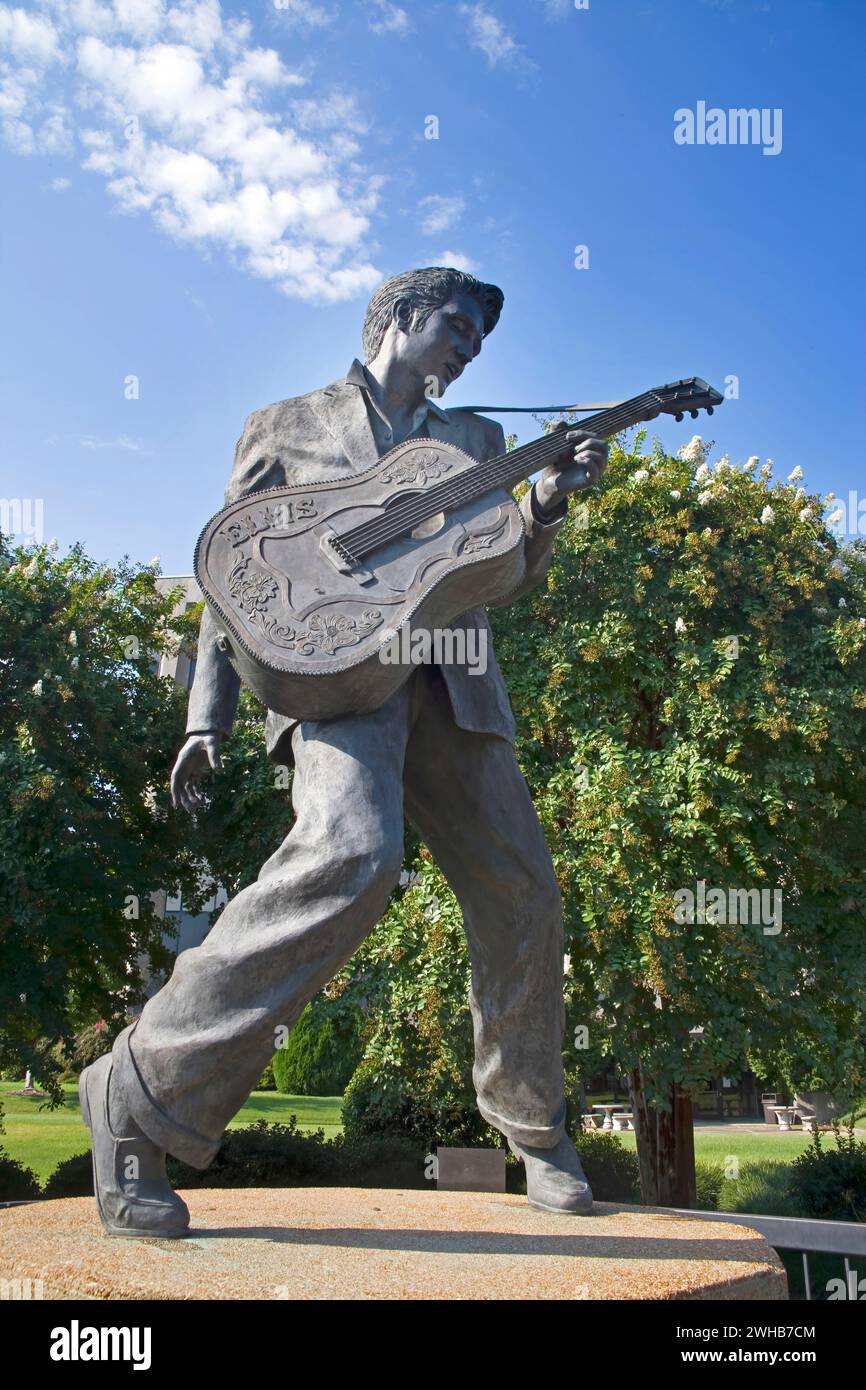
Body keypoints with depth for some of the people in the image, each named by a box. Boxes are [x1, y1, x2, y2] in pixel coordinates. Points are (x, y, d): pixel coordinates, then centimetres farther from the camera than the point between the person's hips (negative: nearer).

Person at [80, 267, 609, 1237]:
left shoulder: (473, 440, 26)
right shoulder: (285, 427, 16)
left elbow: (503, 582, 16)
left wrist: (547, 502, -3)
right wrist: (206, 717, 1)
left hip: (452, 680, 5)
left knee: (522, 896, 1)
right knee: (354, 854, -32)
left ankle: (533, 1129, 25)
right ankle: (143, 1095, -20)